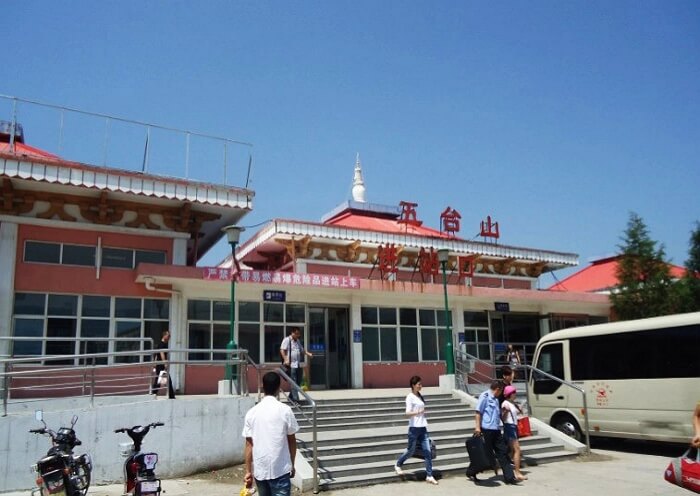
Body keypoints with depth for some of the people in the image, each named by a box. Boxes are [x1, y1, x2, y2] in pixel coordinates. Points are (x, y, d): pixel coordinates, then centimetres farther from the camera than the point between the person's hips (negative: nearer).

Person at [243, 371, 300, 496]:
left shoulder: (251, 412, 0)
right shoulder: (285, 410, -8)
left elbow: (249, 445, 1)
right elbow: (291, 440, 0)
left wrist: (248, 471, 8)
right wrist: (292, 464, 13)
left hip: (259, 469, 4)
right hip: (280, 469, -3)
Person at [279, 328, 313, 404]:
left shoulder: (298, 341, 19)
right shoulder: (287, 340, -5)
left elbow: (302, 350, 27)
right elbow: (282, 350, -11)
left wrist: (308, 354, 9)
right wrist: (285, 359, -20)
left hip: (299, 365, 8)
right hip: (291, 365, -8)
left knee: (298, 382, 10)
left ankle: (291, 397, 24)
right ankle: (295, 399, -7)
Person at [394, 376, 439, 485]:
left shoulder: (420, 396, 11)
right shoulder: (410, 397, -11)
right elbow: (408, 413, -19)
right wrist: (418, 412, -34)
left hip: (423, 427, 7)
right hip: (414, 428, -6)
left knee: (427, 451, 1)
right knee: (410, 451, 5)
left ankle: (429, 476, 6)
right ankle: (398, 465, 30)